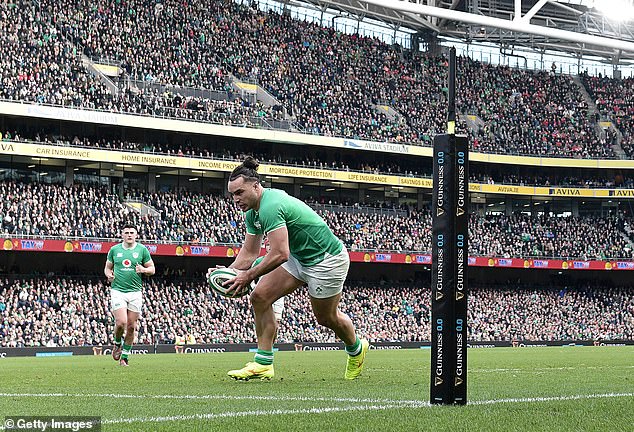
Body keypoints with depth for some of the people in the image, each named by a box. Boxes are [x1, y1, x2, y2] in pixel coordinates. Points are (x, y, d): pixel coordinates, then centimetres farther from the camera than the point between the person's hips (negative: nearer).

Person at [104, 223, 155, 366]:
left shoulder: (142, 249, 4)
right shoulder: (114, 250, 6)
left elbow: (152, 269, 8)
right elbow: (107, 267, 16)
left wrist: (143, 270, -14)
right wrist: (109, 275, -6)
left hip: (135, 292, 1)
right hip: (118, 291, -1)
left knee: (131, 326, 2)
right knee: (121, 322, -15)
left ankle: (125, 357, 14)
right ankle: (118, 343, 16)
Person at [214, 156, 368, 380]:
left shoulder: (270, 206, -31)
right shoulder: (252, 212, 0)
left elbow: (280, 254, -35)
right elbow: (249, 252, 6)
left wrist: (248, 276, -28)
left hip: (327, 259, -9)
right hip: (299, 257, 9)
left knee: (326, 317, 10)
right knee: (260, 297, -6)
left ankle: (356, 349, 41)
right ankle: (263, 363, -3)